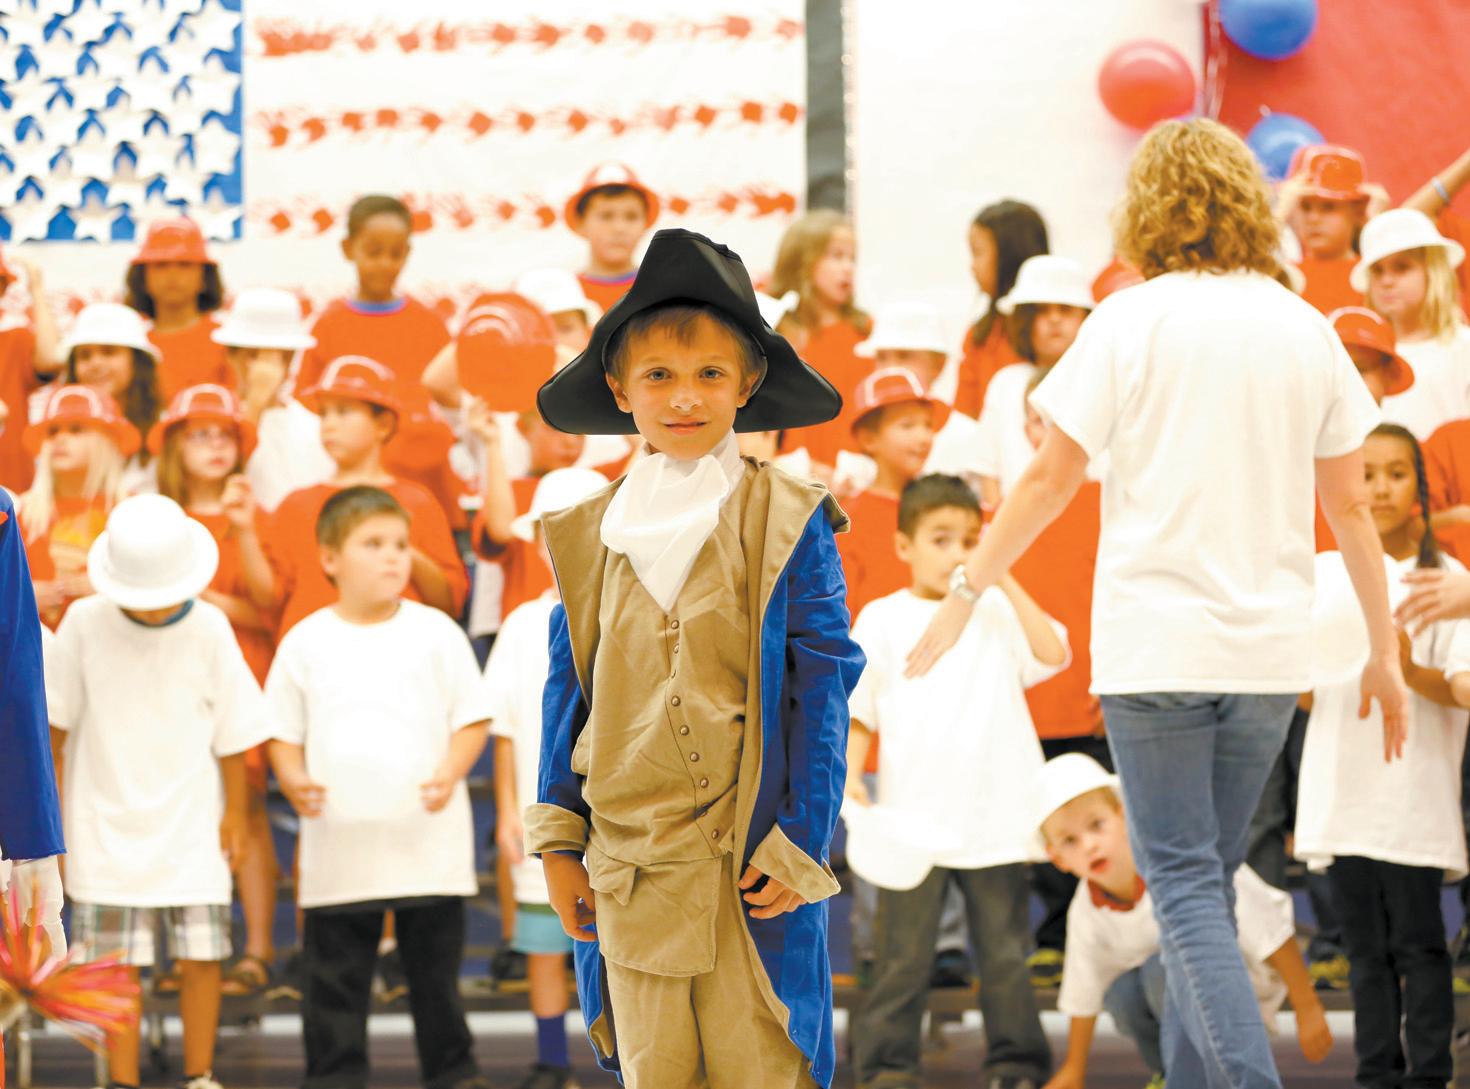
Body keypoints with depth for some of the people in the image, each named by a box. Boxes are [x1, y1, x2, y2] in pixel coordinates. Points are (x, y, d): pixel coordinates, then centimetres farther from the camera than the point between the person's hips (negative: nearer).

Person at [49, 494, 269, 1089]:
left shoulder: (208, 628, -8)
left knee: (201, 955, -1)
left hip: (190, 821, 0)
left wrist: (234, 811, 6)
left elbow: (231, 733, 2)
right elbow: (56, 721, 4)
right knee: (117, 961, -2)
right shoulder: (85, 623, -8)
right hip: (106, 819, 0)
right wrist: (51, 801, 8)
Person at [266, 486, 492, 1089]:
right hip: (338, 844, 0)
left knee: (436, 963, 7)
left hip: (426, 841, 0)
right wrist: (294, 781, -10)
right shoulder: (306, 643, 4)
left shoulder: (435, 633, 3)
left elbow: (471, 718, 5)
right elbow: (282, 732, 8)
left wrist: (450, 773, -12)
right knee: (335, 972, 4)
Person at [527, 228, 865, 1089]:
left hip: (747, 859, -4)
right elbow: (570, 690, 14)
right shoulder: (590, 535, 9)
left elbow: (821, 688, -3)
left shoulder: (786, 524, -2)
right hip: (628, 858, 4)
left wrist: (799, 843, -7)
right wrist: (557, 837, 10)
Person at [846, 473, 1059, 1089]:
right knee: (904, 954, 0)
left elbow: (1052, 654, -8)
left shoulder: (998, 611, 9)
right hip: (911, 818, -1)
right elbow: (857, 710, 7)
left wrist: (1007, 583, -8)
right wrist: (849, 775, -6)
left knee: (1004, 952, 7)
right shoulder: (883, 620, 6)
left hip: (995, 817, 1)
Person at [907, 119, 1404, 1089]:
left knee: (1185, 882, -3)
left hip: (1157, 644, -4)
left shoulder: (1132, 321, -5)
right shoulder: (1304, 328, 6)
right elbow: (1350, 505, 9)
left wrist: (966, 592, 7)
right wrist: (1385, 652, 16)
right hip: (1272, 647, 4)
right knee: (1211, 876, 16)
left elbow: (1051, 480, -4)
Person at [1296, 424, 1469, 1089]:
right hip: (1342, 785, 4)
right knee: (1366, 947, 8)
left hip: (1413, 788, -4)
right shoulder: (1322, 575, 10)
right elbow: (1303, 690, 13)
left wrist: (1411, 671, -25)